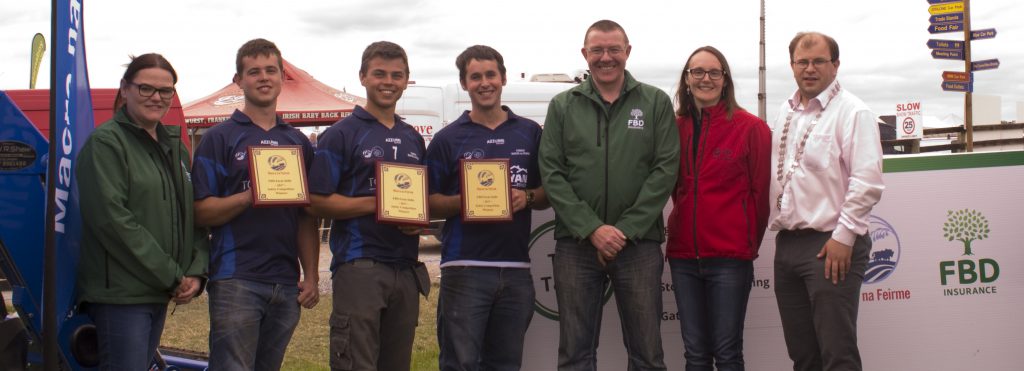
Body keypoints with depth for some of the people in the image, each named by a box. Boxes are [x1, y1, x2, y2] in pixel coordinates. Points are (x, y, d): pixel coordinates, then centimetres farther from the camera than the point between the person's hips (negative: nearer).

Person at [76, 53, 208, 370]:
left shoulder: (175, 147, 16)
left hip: (159, 294, 8)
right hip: (119, 294, -8)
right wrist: (172, 276, -16)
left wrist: (197, 272, -1)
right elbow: (111, 219, -18)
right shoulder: (106, 142, -9)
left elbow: (194, 215, 16)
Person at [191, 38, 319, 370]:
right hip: (236, 280, -4)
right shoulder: (220, 138, 2)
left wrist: (311, 276, 7)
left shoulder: (298, 142, 15)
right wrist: (251, 196, -20)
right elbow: (201, 212, -6)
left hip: (287, 284, 5)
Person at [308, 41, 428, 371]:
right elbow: (320, 201, -8)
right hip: (359, 266, -6)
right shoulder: (341, 134, -1)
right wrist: (377, 203, -18)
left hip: (406, 267, 6)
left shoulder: (413, 139, 17)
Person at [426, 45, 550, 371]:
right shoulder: (447, 139, 4)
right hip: (464, 267, -2)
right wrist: (464, 202, -15)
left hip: (516, 267, 3)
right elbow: (430, 204, 3)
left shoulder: (530, 133, 11)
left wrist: (527, 198, -7)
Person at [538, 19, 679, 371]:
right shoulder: (562, 106, 7)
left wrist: (627, 229, -11)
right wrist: (591, 229, -11)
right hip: (575, 243, 1)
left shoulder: (656, 102, 5)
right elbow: (551, 174, 0)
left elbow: (666, 169, -3)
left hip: (639, 243, -1)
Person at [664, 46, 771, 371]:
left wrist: (750, 241, 4)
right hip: (683, 255, 4)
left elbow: (761, 191, -2)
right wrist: (684, 228, 11)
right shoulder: (675, 128, 8)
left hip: (730, 257, -4)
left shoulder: (749, 127, -5)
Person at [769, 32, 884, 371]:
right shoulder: (785, 113, 15)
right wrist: (776, 221, 15)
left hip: (831, 246, -7)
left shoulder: (852, 112, -7)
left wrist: (843, 236, -17)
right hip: (787, 242, 7)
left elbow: (867, 182, -14)